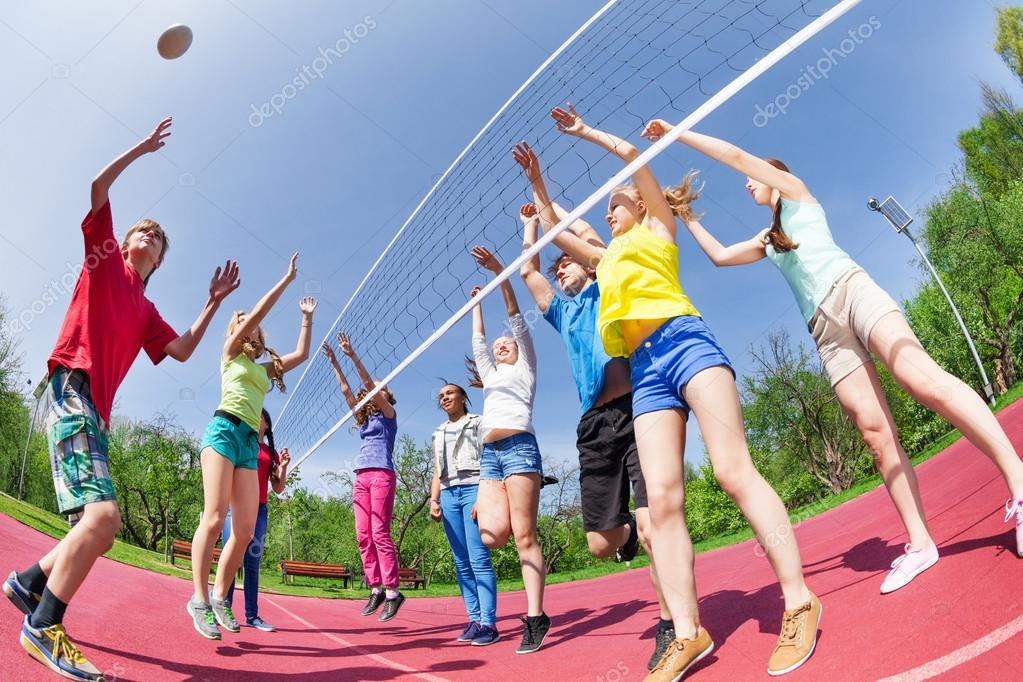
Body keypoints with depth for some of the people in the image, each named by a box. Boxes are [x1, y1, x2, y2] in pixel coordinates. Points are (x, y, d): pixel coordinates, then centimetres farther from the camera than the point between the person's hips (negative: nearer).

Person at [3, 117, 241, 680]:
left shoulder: (146, 311, 25)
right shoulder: (105, 259, 11)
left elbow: (182, 351, 15)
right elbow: (97, 188, 4)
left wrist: (213, 303, 13)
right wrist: (141, 149, 11)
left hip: (96, 410, 8)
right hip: (70, 388, -8)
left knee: (102, 529, 11)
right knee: (103, 514, -23)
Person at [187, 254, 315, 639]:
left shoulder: (265, 369, 26)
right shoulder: (230, 354, 12)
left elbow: (301, 354, 26)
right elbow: (256, 313, 3)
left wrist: (307, 317, 27)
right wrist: (287, 279, 5)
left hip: (250, 442, 6)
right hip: (224, 430, -6)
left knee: (245, 530, -3)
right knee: (214, 519, -16)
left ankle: (219, 596, 8)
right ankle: (199, 600, -11)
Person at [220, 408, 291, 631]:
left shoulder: (271, 452, 16)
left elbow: (278, 488, 13)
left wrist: (283, 467, -1)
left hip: (259, 509, 2)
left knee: (252, 562, 1)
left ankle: (252, 615, 1)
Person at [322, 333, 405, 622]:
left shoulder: (389, 414, 7)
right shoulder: (365, 418, 24)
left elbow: (369, 383, -3)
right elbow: (346, 389, 22)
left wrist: (352, 355, -8)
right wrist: (333, 361, 19)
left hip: (381, 474, -7)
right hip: (361, 477, 7)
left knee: (379, 533, -13)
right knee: (363, 535, -1)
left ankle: (392, 592, -12)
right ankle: (376, 589, 3)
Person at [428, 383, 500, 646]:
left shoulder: (478, 423, 7)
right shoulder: (439, 433, 24)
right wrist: (434, 500, 7)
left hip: (473, 488, -6)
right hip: (448, 494, 6)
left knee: (479, 559, -13)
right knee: (461, 562, 2)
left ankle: (489, 623, -13)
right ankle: (474, 620, 6)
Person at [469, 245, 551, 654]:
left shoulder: (525, 367, 15)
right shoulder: (490, 374, 31)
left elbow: (516, 318, 7)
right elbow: (478, 341, 38)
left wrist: (499, 271, 1)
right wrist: (476, 304, 47)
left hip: (519, 447, -6)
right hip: (489, 455, 6)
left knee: (524, 535, -10)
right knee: (493, 536, -15)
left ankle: (535, 617, -9)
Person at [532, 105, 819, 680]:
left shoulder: (657, 227, 21)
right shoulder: (608, 259, 35)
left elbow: (630, 152, 18)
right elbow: (556, 232, 45)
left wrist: (582, 130, 29)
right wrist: (536, 183, 49)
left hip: (683, 340, -5)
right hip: (646, 369, 5)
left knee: (734, 470, -17)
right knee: (663, 497, -9)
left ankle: (800, 602, -12)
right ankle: (688, 633, -11)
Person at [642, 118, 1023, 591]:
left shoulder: (797, 194, 20)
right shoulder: (767, 241, 36)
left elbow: (736, 155, 11)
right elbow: (719, 256, 40)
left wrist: (676, 133, 15)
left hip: (850, 290, -5)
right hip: (824, 328, 6)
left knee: (923, 379, -29)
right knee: (875, 432, -10)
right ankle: (919, 544, -16)